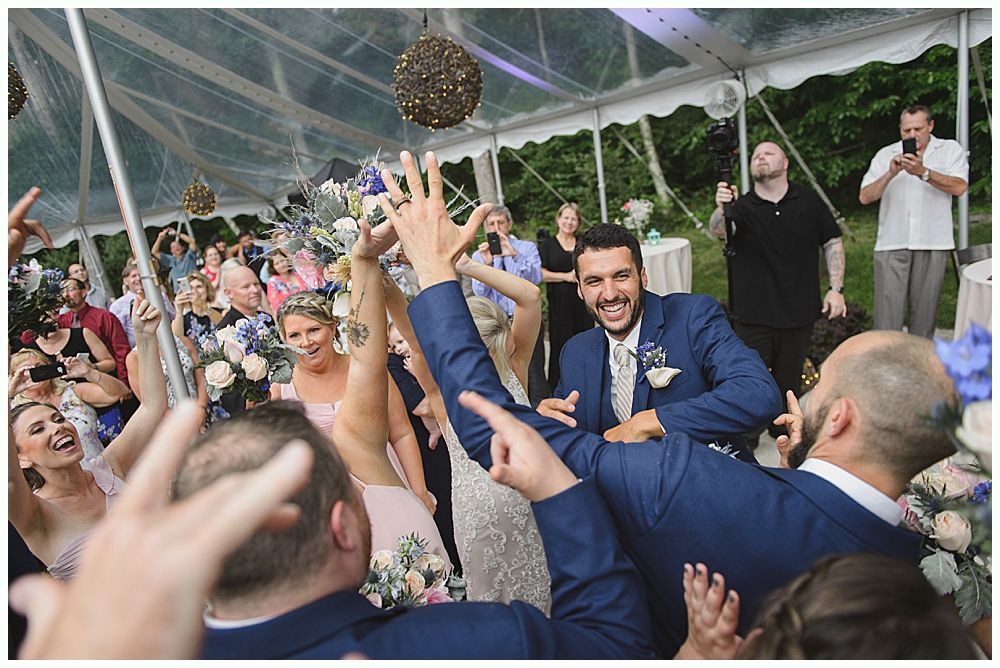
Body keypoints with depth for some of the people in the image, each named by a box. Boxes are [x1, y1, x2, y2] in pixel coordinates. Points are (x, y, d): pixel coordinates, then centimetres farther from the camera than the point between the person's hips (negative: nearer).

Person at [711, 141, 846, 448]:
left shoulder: (809, 201, 4)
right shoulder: (742, 207, -2)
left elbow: (833, 243, 8)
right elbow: (717, 230, -22)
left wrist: (836, 288, 0)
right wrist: (720, 209, -44)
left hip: (799, 311, 2)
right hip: (753, 314, -2)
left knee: (790, 377, 15)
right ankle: (746, 439, 18)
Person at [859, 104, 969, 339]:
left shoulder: (951, 149, 10)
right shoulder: (886, 154, 11)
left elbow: (959, 187, -7)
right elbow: (865, 197, 1)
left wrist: (923, 172, -17)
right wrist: (890, 174, -12)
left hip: (932, 243, 0)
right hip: (892, 243, 0)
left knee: (925, 308, 5)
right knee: (888, 308, -6)